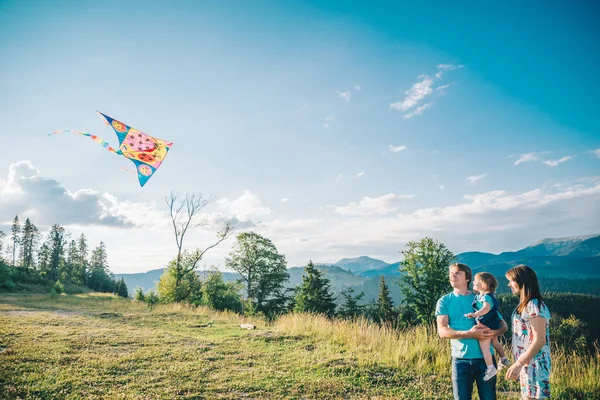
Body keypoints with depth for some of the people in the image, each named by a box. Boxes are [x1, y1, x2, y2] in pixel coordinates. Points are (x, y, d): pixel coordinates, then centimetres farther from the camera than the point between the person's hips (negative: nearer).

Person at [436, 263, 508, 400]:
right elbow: (442, 331, -9)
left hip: (485, 358, 1)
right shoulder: (444, 301, 2)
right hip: (460, 360, 0)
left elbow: (504, 325, 5)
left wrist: (493, 332, -19)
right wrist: (469, 334, -22)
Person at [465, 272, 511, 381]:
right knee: (495, 342, 27)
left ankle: (491, 368, 0)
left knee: (484, 346, -6)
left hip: (487, 325, -11)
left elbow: (486, 308, -43)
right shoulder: (480, 296, 7)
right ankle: (504, 360, 43)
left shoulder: (486, 296, -23)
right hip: (492, 325, 11)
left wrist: (475, 314, -53)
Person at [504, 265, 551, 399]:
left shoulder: (534, 305, -17)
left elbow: (539, 341, -21)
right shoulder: (524, 305, 11)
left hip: (533, 364, -9)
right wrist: (519, 363, 15)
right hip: (526, 363, 9)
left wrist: (518, 363, -22)